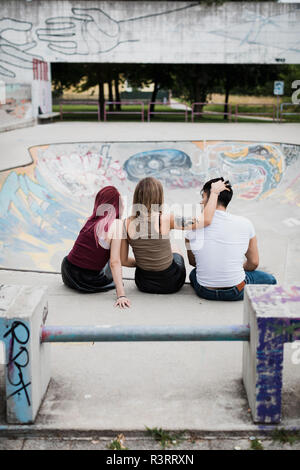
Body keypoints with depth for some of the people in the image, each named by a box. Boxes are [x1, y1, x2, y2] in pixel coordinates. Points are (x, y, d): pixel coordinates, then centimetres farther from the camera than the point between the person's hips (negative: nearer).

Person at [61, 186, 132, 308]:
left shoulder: (91, 220, 5)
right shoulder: (116, 224, -15)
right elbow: (114, 262, -19)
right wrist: (121, 295, -20)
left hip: (67, 275, 3)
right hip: (87, 282, -3)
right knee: (116, 280, 30)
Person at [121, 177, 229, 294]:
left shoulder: (127, 223, -13)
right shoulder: (165, 219, -23)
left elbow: (123, 261, -4)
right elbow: (206, 220, -22)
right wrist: (214, 192, -11)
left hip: (143, 284, 2)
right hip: (170, 284, -2)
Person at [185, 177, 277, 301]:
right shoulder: (245, 224, -9)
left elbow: (193, 262, 5)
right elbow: (254, 263, 1)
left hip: (204, 292, 0)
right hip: (236, 293, 0)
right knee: (269, 279, 25)